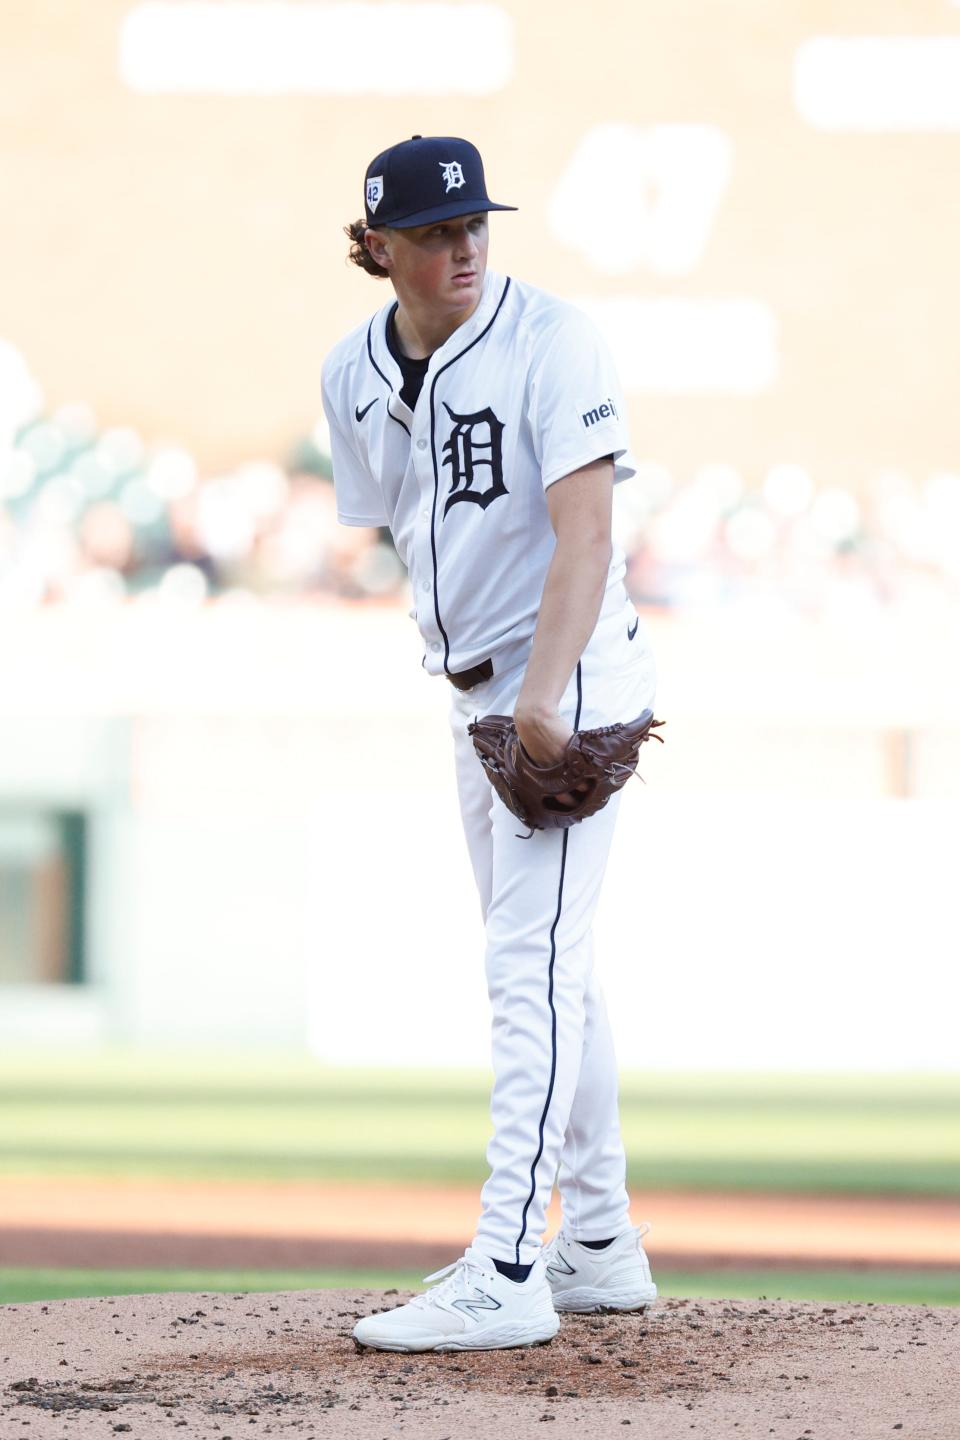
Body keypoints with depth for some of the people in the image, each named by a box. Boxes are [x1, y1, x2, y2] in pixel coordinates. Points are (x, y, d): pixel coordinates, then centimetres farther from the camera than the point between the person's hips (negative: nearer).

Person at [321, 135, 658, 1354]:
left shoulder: (551, 341, -16)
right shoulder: (354, 374, 4)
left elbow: (584, 530, -25)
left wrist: (548, 688, -35)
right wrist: (460, 659, 8)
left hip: (573, 684, -8)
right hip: (475, 691, 8)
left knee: (530, 966, -15)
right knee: (545, 968, 14)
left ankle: (506, 1274, -20)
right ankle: (600, 1246, 25)